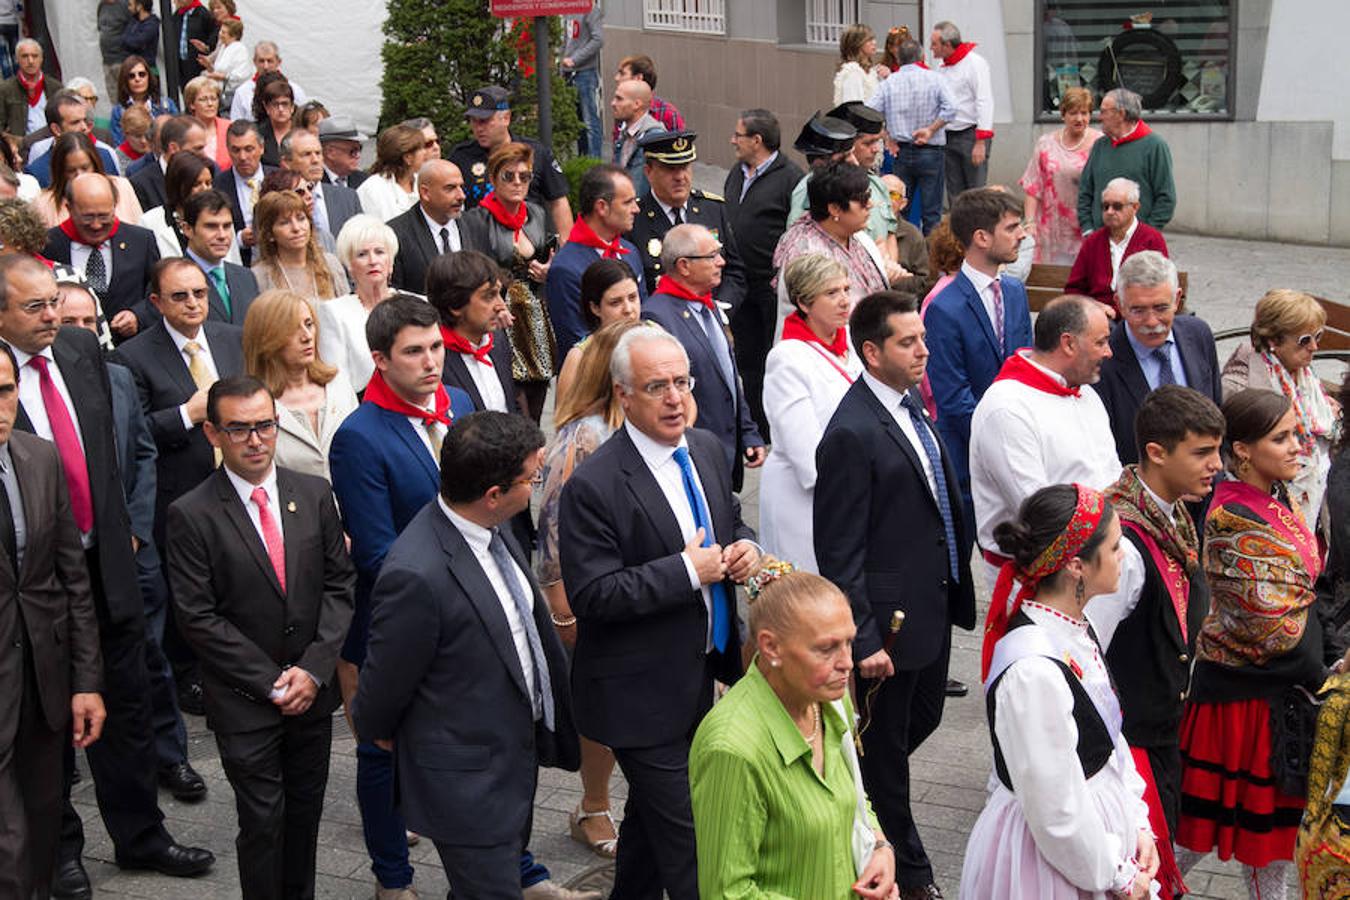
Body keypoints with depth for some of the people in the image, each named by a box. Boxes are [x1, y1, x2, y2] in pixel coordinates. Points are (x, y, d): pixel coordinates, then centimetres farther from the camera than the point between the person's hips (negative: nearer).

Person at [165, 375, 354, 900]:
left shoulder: (314, 495, 1)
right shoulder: (192, 515, -11)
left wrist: (314, 669, -8)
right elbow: (198, 618, -11)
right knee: (263, 822, 2)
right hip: (243, 700, -3)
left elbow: (339, 584, 3)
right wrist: (272, 682, -12)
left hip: (312, 689, 4)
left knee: (306, 810, 14)